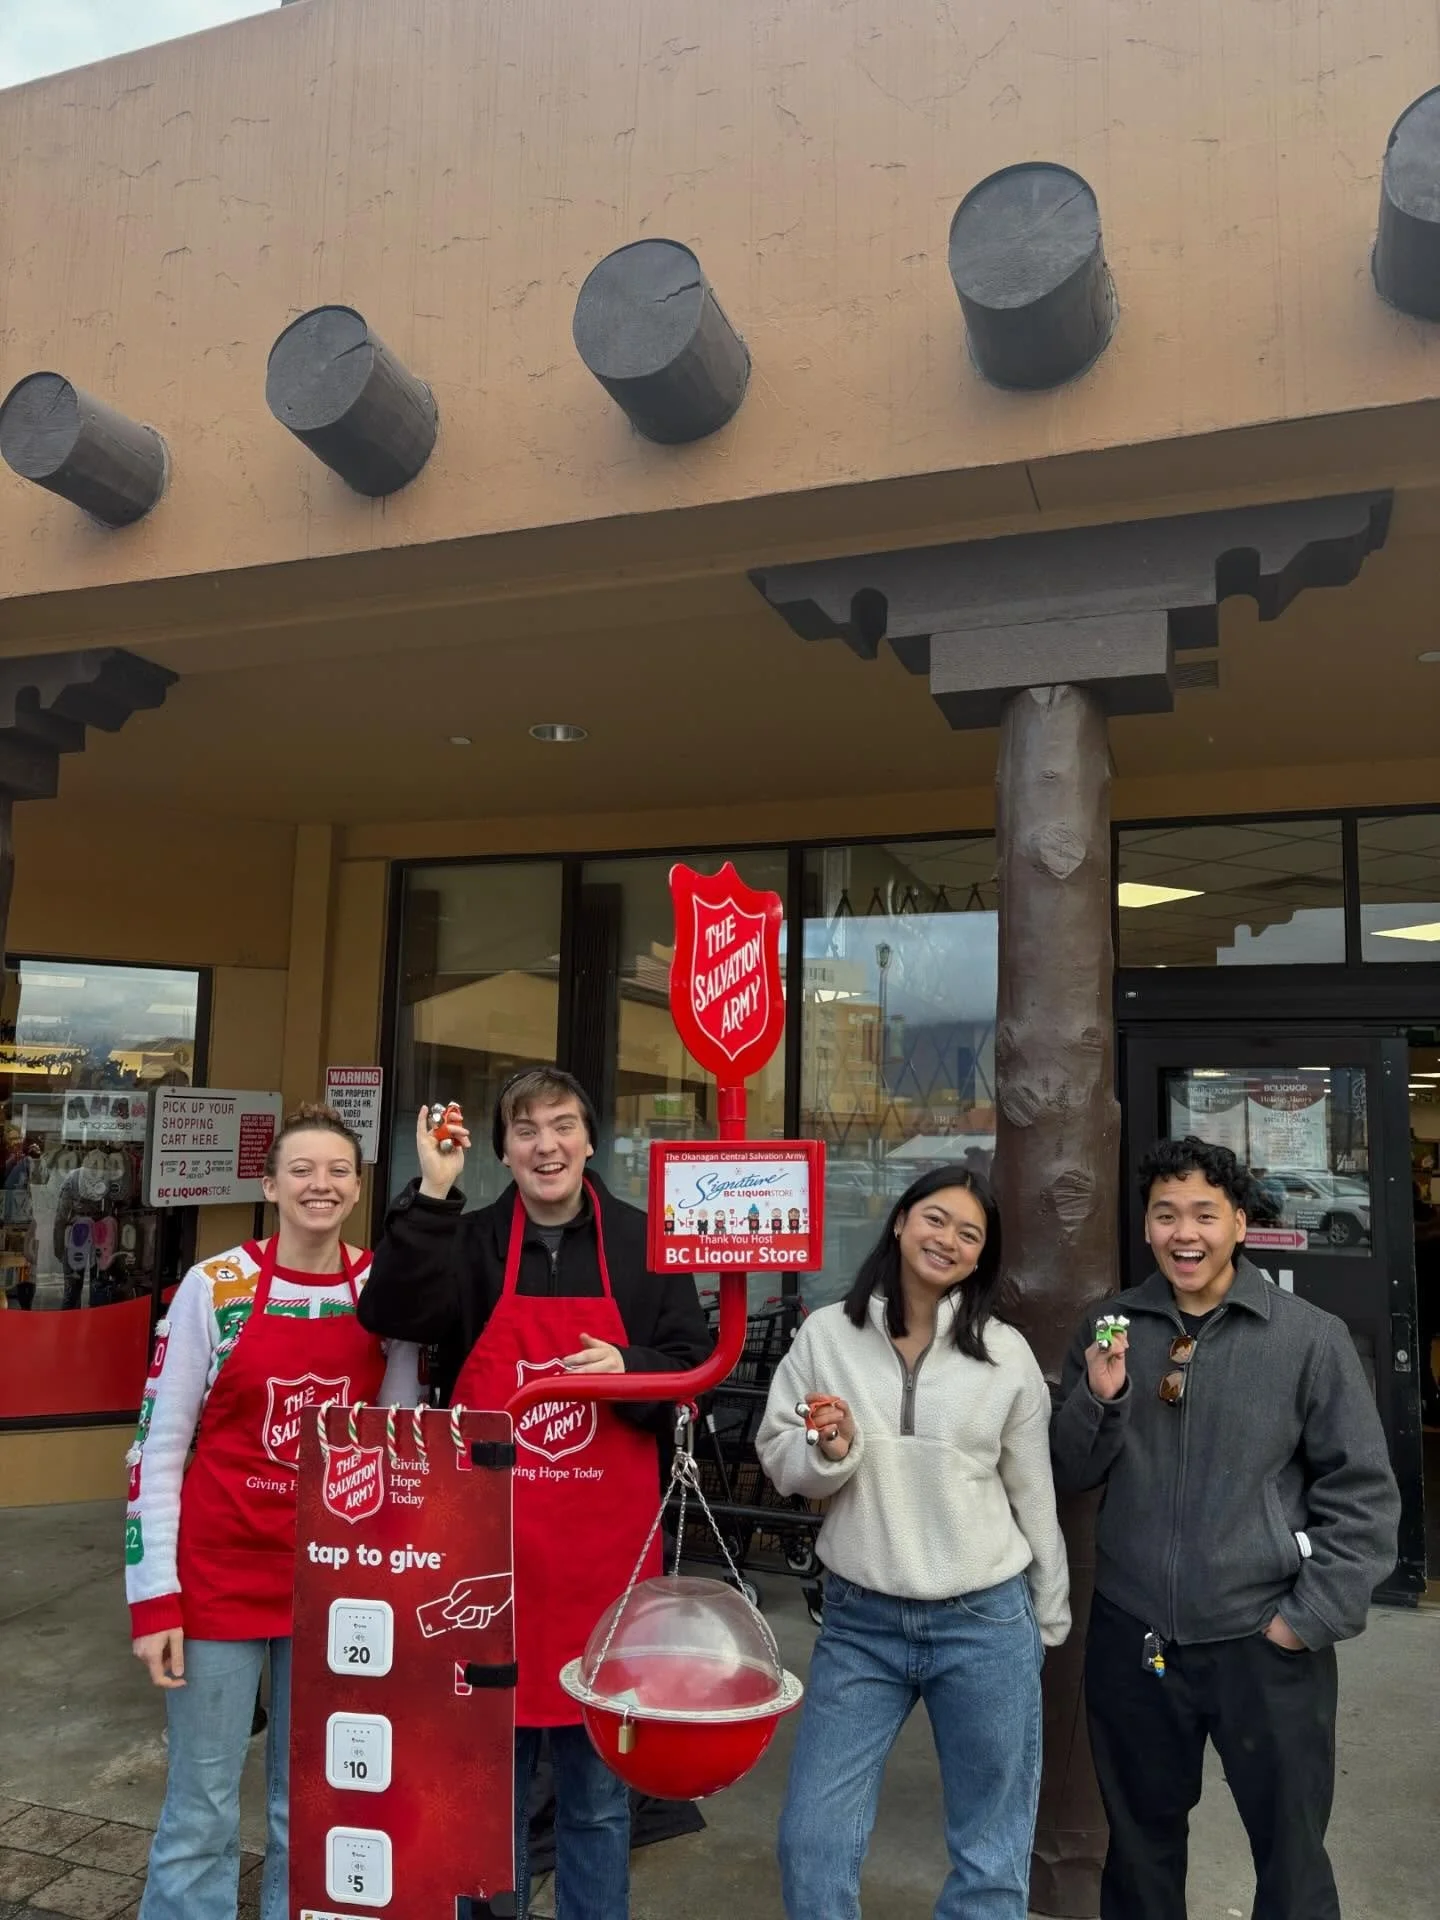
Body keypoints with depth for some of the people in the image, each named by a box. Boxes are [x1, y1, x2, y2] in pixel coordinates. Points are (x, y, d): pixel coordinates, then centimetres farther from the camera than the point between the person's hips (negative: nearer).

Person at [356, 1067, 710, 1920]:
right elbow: (391, 1314, -17)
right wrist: (432, 1193, -25)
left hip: (606, 1545, 0)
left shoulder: (644, 1242, 1)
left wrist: (630, 1370, -17)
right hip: (490, 1542, 0)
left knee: (599, 1778, 15)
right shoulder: (469, 1242, 0)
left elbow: (694, 1368, 4)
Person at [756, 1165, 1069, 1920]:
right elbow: (778, 1460, 2)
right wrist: (827, 1451, -19)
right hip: (858, 1620, 1)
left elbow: (1034, 1493, 4)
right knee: (812, 1841, 8)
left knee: (991, 1849, 16)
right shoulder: (825, 1334, -4)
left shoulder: (1007, 1353, -4)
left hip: (985, 1622, 0)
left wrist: (1049, 1619, 10)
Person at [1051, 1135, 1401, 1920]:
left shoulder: (1310, 1337, -9)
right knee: (1139, 1841, 21)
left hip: (1265, 1643, -2)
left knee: (1290, 1854, 16)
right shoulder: (1107, 1331, 0)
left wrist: (1312, 1617, -10)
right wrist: (1098, 1399, -15)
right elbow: (1066, 1476, 3)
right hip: (1131, 1636, 3)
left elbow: (1363, 1494, -6)